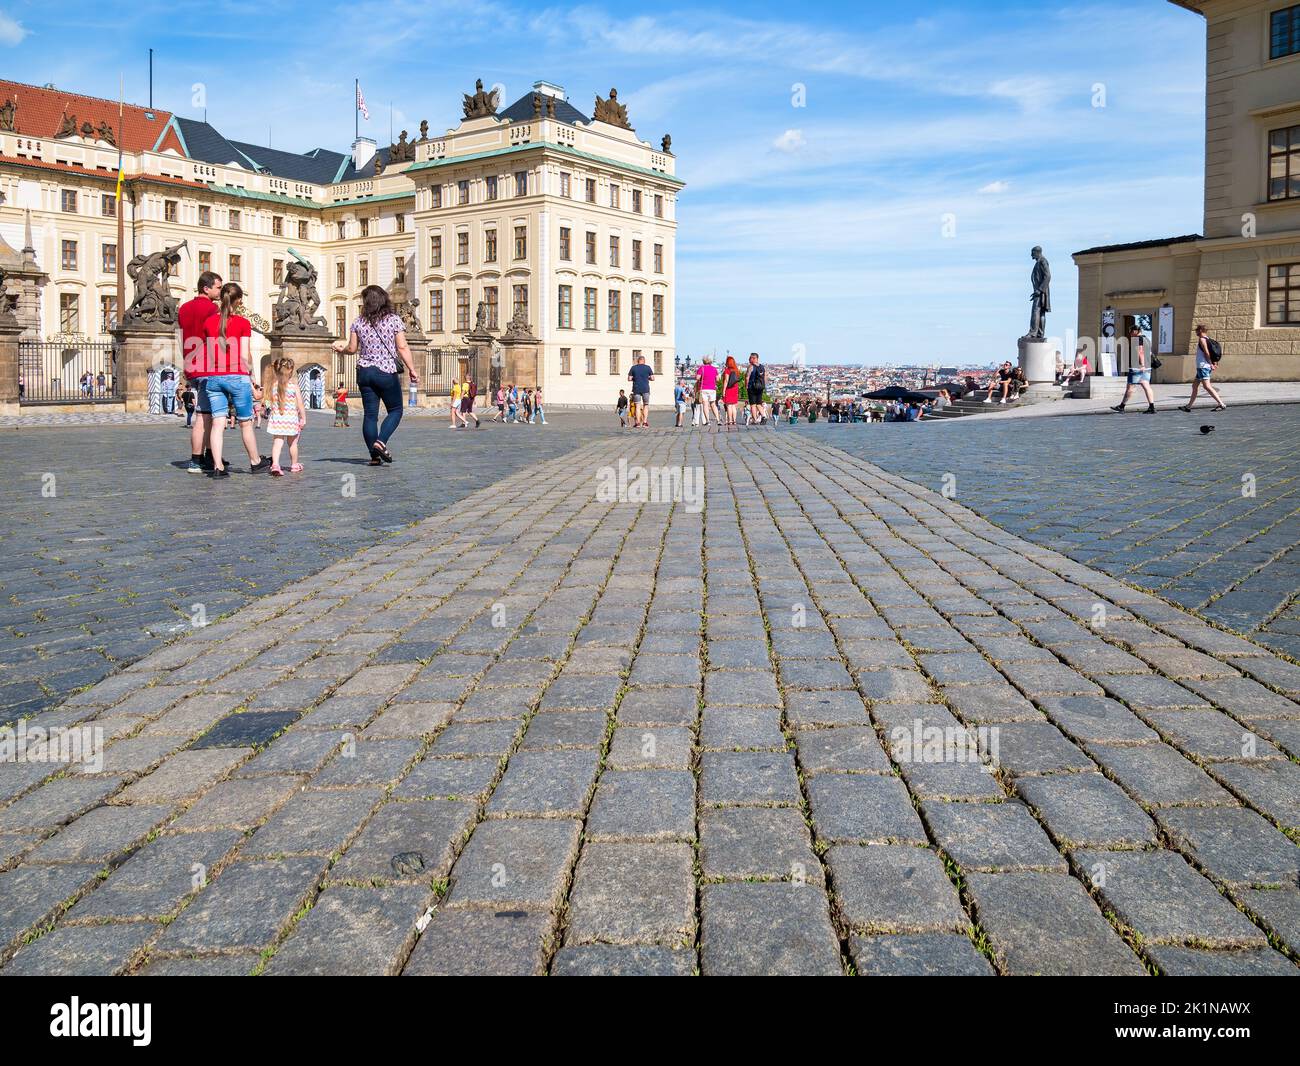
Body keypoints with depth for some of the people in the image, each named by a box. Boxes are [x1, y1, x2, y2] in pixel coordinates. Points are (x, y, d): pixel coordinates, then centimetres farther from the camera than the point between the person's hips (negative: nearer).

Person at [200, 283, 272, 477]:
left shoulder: (209, 322, 7)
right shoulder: (243, 323, -4)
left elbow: (207, 353, 7)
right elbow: (245, 356, -6)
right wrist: (251, 378, 4)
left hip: (213, 377, 3)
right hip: (237, 377, -3)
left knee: (218, 423, 1)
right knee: (245, 423, 10)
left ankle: (217, 466, -6)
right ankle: (255, 462, 24)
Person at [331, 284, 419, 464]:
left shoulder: (359, 321, 3)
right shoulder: (394, 319, -5)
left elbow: (352, 348, 9)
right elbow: (402, 347, -10)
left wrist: (340, 348, 30)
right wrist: (412, 369, -5)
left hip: (364, 371, 4)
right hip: (386, 372, -3)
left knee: (370, 414, 6)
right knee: (395, 410, 10)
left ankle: (374, 455, 5)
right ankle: (380, 441, -11)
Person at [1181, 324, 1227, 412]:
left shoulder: (1202, 339, -9)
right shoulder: (1208, 339, 18)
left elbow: (1207, 353, -19)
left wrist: (1211, 364, -13)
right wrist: (1212, 363, 4)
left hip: (1203, 366, -10)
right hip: (1201, 367, 10)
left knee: (1207, 386, -15)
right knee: (1195, 385, 16)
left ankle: (1222, 404, -20)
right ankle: (1189, 406, 22)